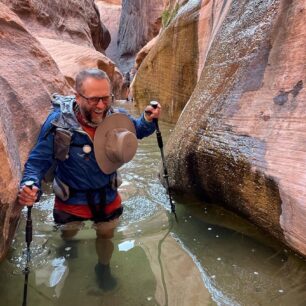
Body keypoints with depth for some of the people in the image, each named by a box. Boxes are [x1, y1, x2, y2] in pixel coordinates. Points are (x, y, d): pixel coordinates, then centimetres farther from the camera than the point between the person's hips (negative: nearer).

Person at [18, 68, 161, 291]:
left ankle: (104, 268, 58)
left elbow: (137, 130, 1)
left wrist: (148, 120, -22)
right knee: (69, 232, 30)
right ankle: (67, 246, 70)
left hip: (108, 197, 1)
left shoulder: (117, 118, -21)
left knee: (106, 236, 24)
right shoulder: (58, 123, -29)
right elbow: (38, 160, -20)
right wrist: (30, 185, -40)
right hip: (72, 200, -1)